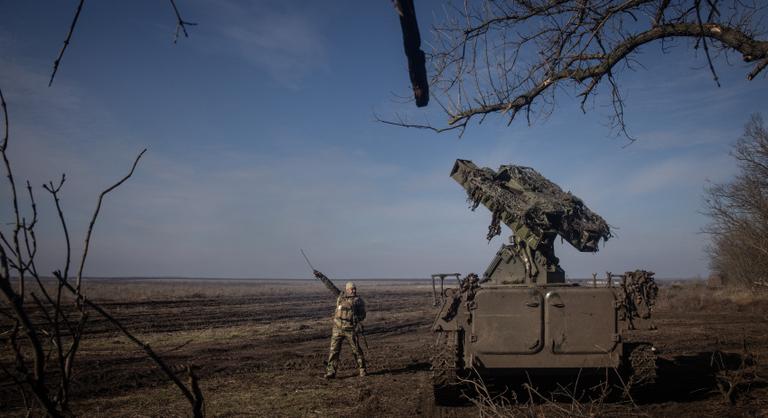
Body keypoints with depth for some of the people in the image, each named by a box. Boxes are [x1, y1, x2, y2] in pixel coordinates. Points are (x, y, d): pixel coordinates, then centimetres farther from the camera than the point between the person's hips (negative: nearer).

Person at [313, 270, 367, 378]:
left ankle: (362, 370, 19)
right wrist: (321, 276, 8)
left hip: (351, 330, -2)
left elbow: (362, 315, 0)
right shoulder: (340, 296, 8)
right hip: (338, 329, 2)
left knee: (357, 350, 4)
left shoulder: (358, 300, -1)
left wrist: (357, 318, -21)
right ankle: (331, 372, 4)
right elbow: (330, 286, 10)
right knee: (334, 350, -1)